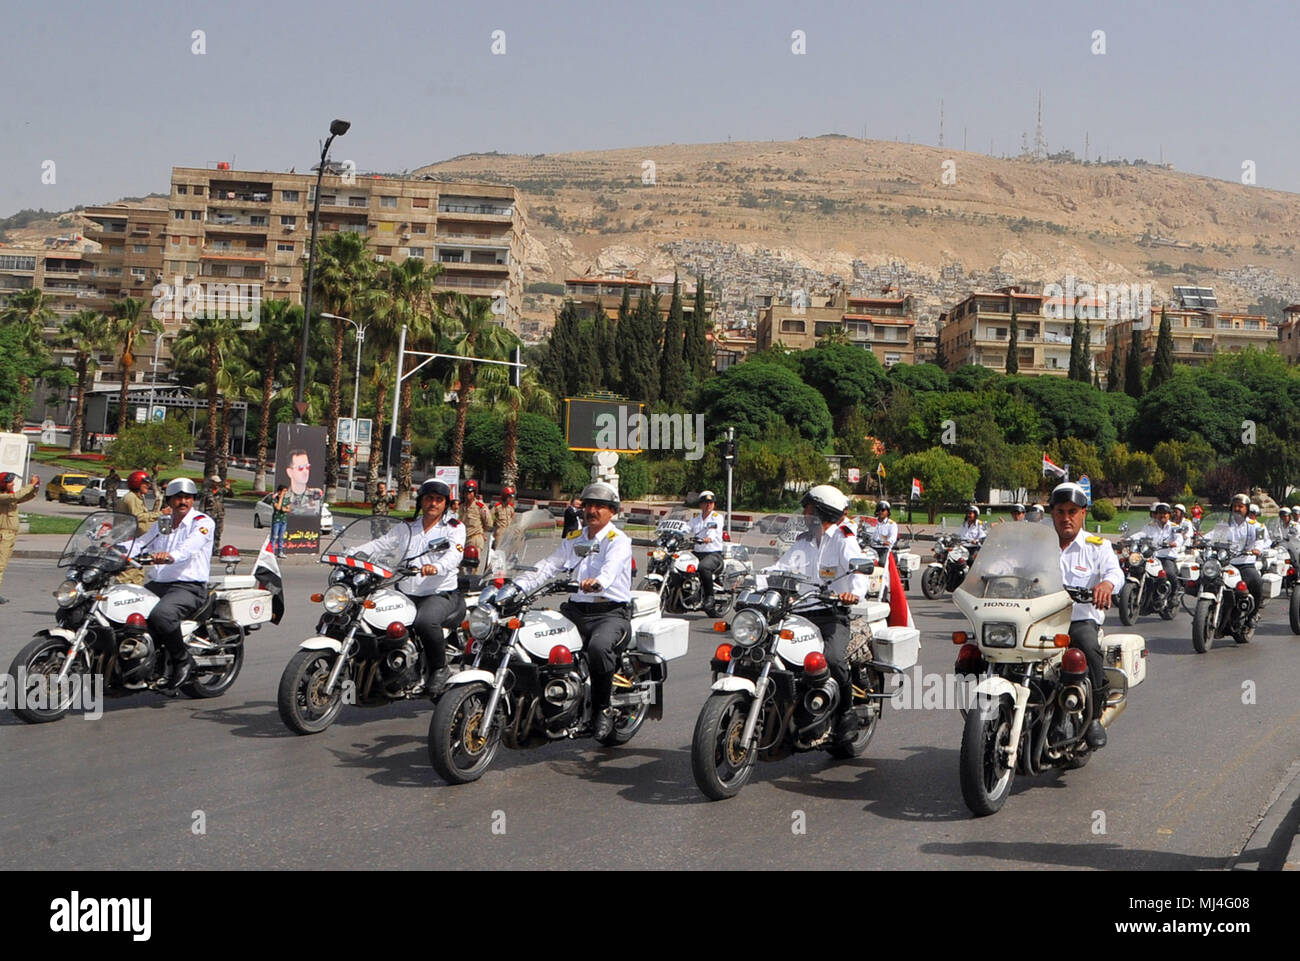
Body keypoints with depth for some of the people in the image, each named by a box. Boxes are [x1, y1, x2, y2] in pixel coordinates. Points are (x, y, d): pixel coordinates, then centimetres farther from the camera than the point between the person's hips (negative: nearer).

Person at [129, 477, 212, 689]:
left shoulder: (202, 522, -2)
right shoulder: (162, 524, 22)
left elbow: (191, 546, -22)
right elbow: (141, 544, 11)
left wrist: (171, 556, -43)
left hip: (189, 587, -7)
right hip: (157, 584, 7)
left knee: (161, 615, -35)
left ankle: (183, 660, -13)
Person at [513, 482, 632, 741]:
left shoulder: (618, 540, -2)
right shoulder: (573, 539, 19)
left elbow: (611, 567, -24)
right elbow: (548, 566, 10)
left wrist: (597, 581, -48)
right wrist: (519, 586, -7)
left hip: (612, 613, -6)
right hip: (577, 610, 6)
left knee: (598, 647, -36)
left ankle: (603, 709, -16)